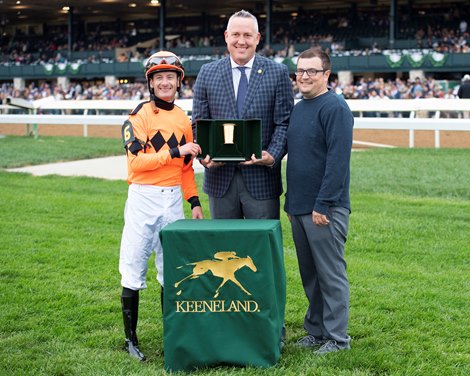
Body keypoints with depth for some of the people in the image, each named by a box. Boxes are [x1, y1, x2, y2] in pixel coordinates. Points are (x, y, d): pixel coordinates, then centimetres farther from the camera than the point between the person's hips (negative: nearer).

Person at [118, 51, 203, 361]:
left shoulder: (184, 120, 12)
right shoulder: (139, 116, -5)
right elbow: (137, 160, -16)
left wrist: (194, 201, 10)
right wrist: (175, 151, -19)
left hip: (173, 199, 5)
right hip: (144, 198, -5)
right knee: (134, 269, -2)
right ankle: (131, 338, 7)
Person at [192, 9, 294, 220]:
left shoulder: (277, 73, 2)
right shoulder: (208, 73, 7)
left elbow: (284, 122, 0)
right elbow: (199, 123, 7)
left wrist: (273, 156, -16)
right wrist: (204, 155, -11)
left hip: (261, 177, -2)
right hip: (220, 176, 2)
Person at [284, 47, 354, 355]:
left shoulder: (335, 108, -12)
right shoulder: (298, 108, 15)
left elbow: (338, 160, -19)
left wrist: (322, 205, -21)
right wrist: (290, 202, 17)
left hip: (325, 210, -8)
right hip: (299, 208, 9)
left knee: (331, 274, -1)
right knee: (309, 274, 15)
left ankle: (337, 338, 8)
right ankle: (316, 331, 25)